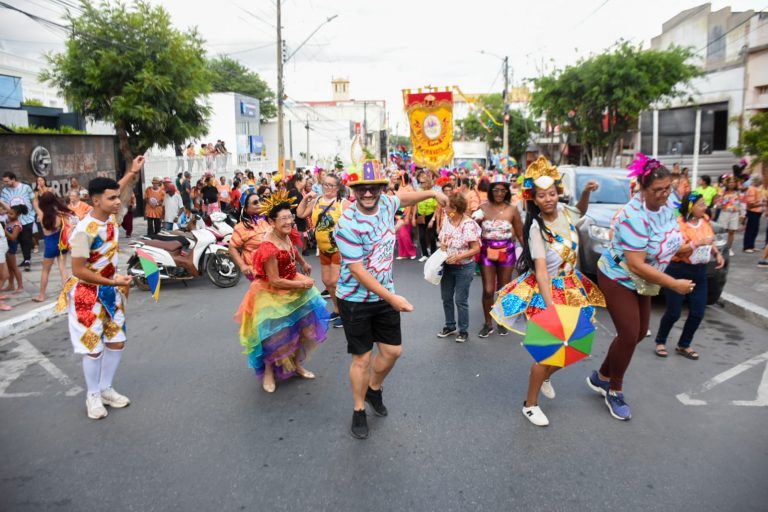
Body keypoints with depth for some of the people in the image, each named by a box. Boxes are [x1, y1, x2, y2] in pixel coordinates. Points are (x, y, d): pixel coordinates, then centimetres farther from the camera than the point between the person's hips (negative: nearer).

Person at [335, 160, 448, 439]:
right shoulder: (349, 224, -24)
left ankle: (374, 389, 41)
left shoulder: (385, 203, -5)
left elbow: (402, 197, 22)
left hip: (384, 293, 6)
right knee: (362, 357, 4)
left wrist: (433, 192, 13)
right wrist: (392, 298, -23)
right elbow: (357, 270, -24)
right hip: (356, 299, -6)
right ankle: (359, 411, 25)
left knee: (392, 351, 13)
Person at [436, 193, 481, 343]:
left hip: (464, 267, -6)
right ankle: (450, 326, 32)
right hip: (447, 266, 7)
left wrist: (458, 257, -28)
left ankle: (463, 330, 19)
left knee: (460, 300, 2)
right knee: (446, 298, 15)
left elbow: (476, 248, -19)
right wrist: (442, 245, -7)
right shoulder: (446, 220, -1)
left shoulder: (468, 224, -20)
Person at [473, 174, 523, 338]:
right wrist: (475, 220, -18)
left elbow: (520, 234, 2)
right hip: (487, 251, 0)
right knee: (488, 290, 0)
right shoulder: (483, 208, -3)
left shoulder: (512, 210, -3)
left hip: (506, 252, 0)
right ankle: (488, 323, 16)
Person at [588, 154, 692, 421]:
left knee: (639, 333, 14)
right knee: (629, 335, -6)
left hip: (642, 281, 9)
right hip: (619, 278, -9)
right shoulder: (635, 216, -31)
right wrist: (675, 284, -27)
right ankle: (614, 392, 15)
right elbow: (636, 265, -32)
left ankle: (602, 377, 32)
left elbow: (669, 241, 14)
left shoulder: (666, 205, -6)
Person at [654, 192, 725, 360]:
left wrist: (717, 253, 4)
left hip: (700, 272, 7)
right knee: (673, 312, 0)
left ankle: (683, 345, 23)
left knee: (698, 313, 6)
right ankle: (660, 342, 21)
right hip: (679, 271, -7)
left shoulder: (705, 220, 6)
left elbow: (710, 241, 21)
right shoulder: (679, 223, -15)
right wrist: (698, 242, -28)